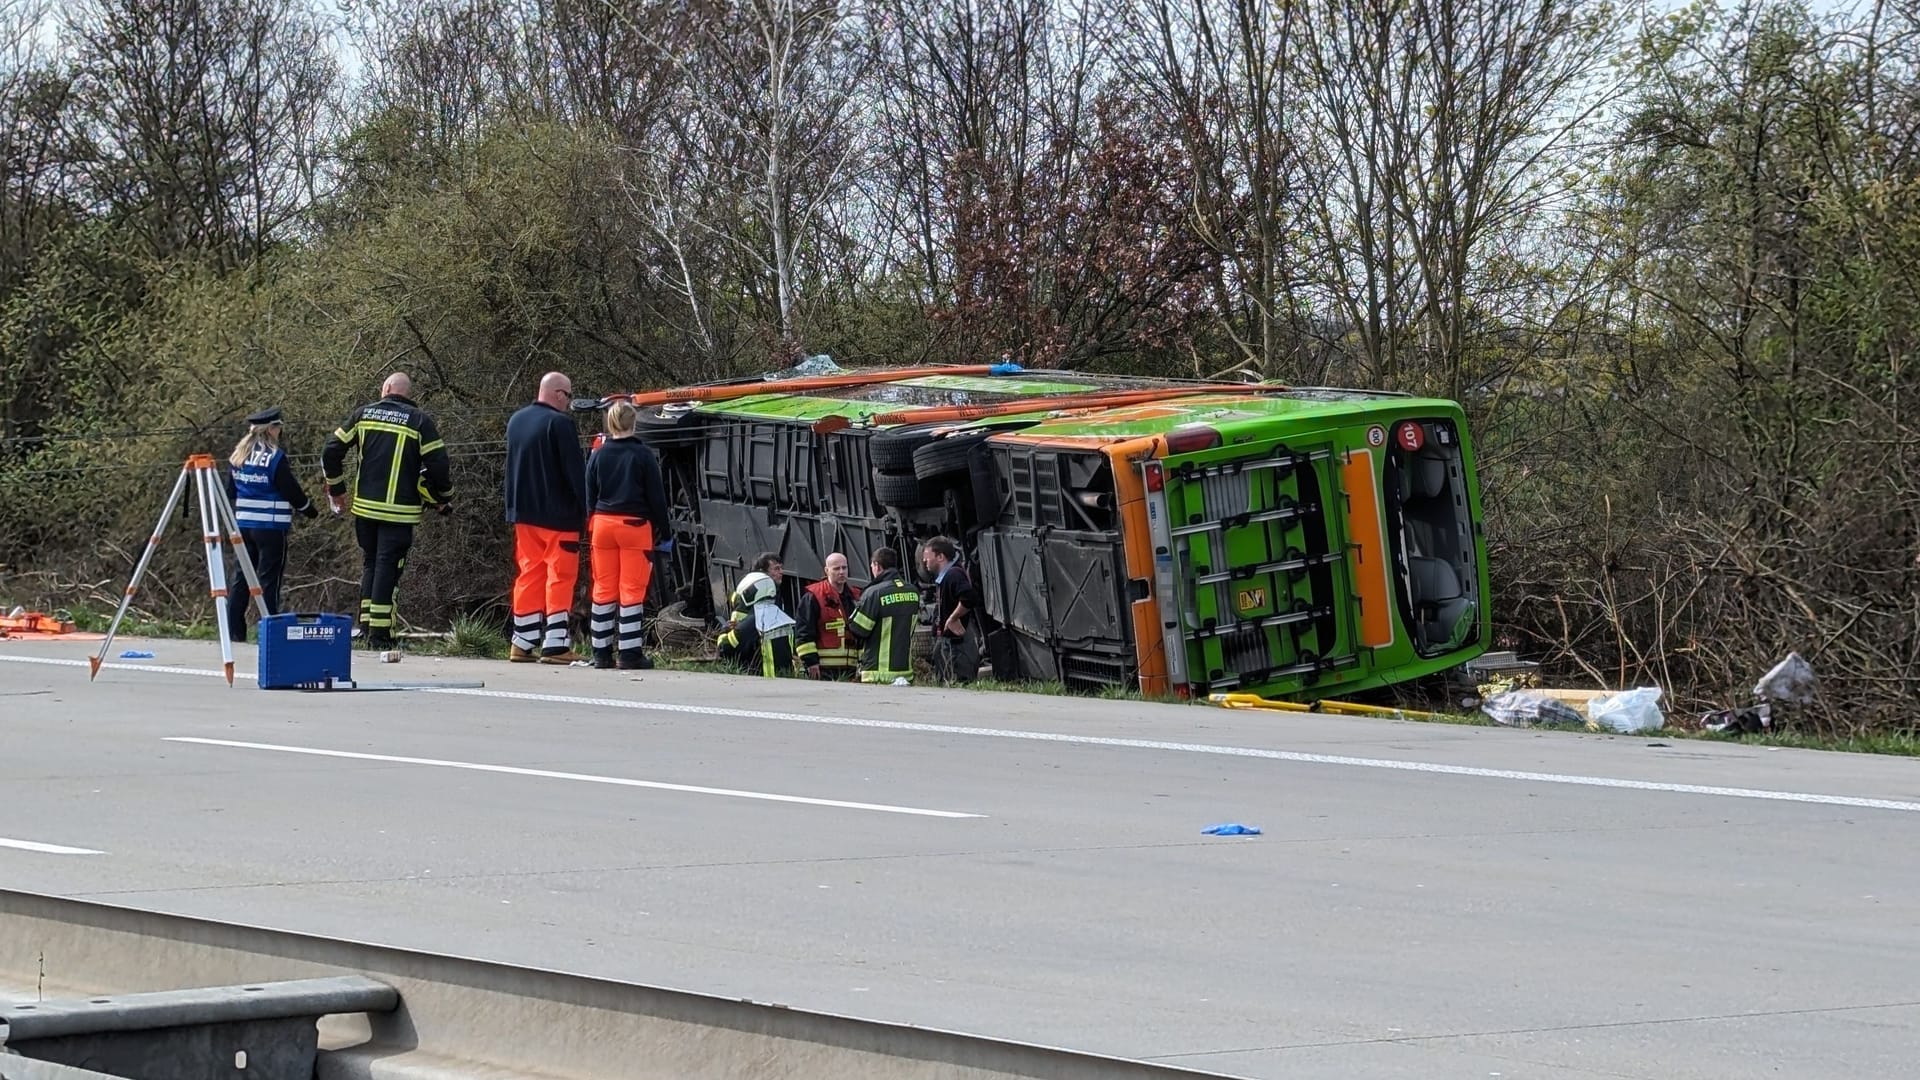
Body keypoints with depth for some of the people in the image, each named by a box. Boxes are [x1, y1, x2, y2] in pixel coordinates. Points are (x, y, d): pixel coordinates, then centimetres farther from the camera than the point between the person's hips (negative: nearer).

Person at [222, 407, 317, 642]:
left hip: (243, 524, 6)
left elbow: (230, 491, 15)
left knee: (240, 577, 9)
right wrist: (310, 511, 7)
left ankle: (234, 629, 8)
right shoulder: (275, 457, -13)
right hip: (271, 526, -6)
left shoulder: (237, 455, 8)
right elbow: (292, 491, -8)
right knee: (269, 578, -3)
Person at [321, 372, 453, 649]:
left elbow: (331, 451, 6)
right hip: (400, 510, -3)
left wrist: (336, 489, 19)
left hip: (364, 506, 3)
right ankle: (379, 633, -4)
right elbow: (438, 463, -8)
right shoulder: (419, 420, -2)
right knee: (388, 566, -2)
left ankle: (365, 625, 14)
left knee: (370, 563, 16)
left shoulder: (364, 413, 7)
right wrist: (443, 499, 9)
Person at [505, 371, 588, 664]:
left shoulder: (516, 420, 12)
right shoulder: (559, 423, -15)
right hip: (558, 515, -7)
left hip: (524, 513, 7)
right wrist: (585, 509, -11)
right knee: (561, 577, -3)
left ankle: (523, 643, 12)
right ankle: (556, 645, -8)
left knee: (529, 575, 12)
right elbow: (575, 470, -16)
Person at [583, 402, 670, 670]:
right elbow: (656, 497, -5)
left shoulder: (598, 455, 4)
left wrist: (589, 531, 15)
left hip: (602, 525, 4)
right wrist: (665, 533, 2)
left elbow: (589, 497, 8)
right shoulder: (643, 455, -6)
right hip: (634, 527, -4)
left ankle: (601, 652, 9)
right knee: (632, 590, -2)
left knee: (603, 589, 8)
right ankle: (629, 653, -4)